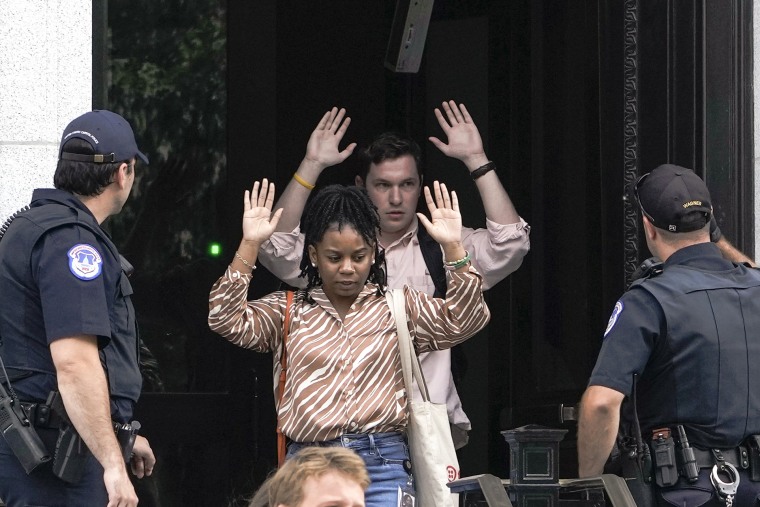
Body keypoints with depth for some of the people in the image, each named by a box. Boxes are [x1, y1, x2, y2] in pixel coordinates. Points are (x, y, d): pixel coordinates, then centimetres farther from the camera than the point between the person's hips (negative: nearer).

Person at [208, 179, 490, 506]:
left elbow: (465, 320, 1)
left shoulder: (400, 307, 13)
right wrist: (249, 246, -8)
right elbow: (226, 320, -1)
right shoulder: (288, 311, 13)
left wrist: (453, 249, -11)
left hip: (382, 469, -1)